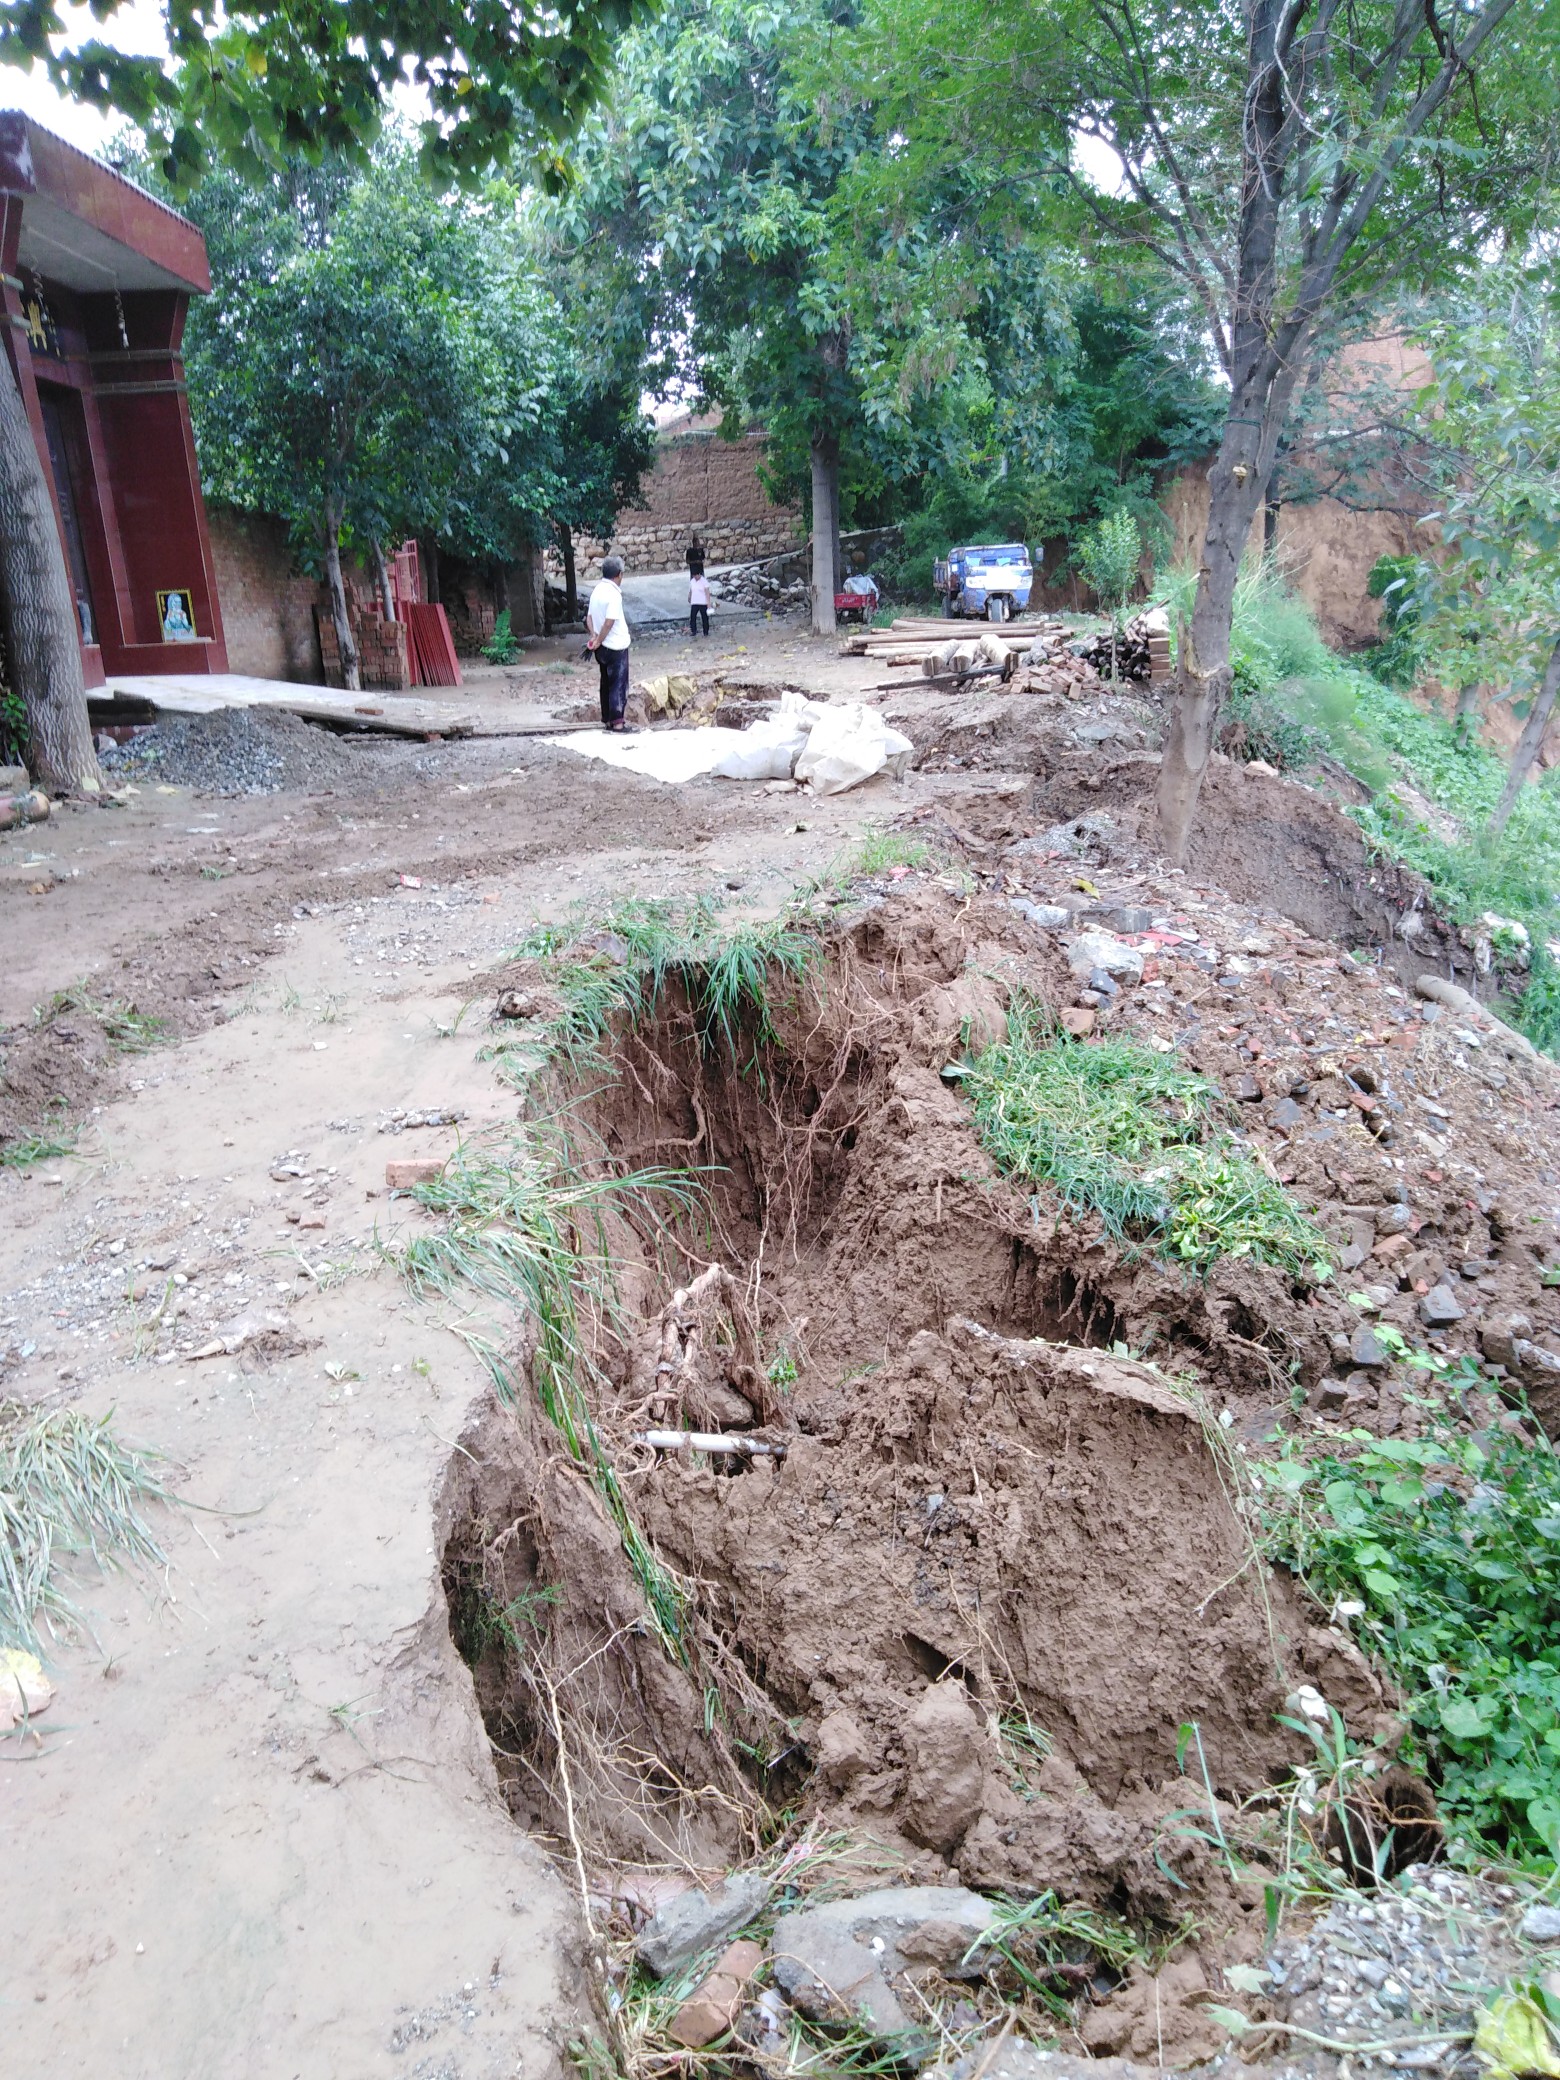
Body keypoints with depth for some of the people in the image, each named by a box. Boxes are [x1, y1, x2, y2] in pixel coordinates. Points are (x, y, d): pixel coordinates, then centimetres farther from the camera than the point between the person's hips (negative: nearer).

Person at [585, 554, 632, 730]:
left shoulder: (597, 590, 8)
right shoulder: (613, 594, -18)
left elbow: (589, 616, 9)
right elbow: (609, 622, -23)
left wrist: (593, 635, -2)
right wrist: (599, 641, -13)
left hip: (602, 648, 8)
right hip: (616, 646, -8)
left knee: (606, 683, 14)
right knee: (619, 684, -3)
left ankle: (607, 720, 18)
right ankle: (617, 722, -4)